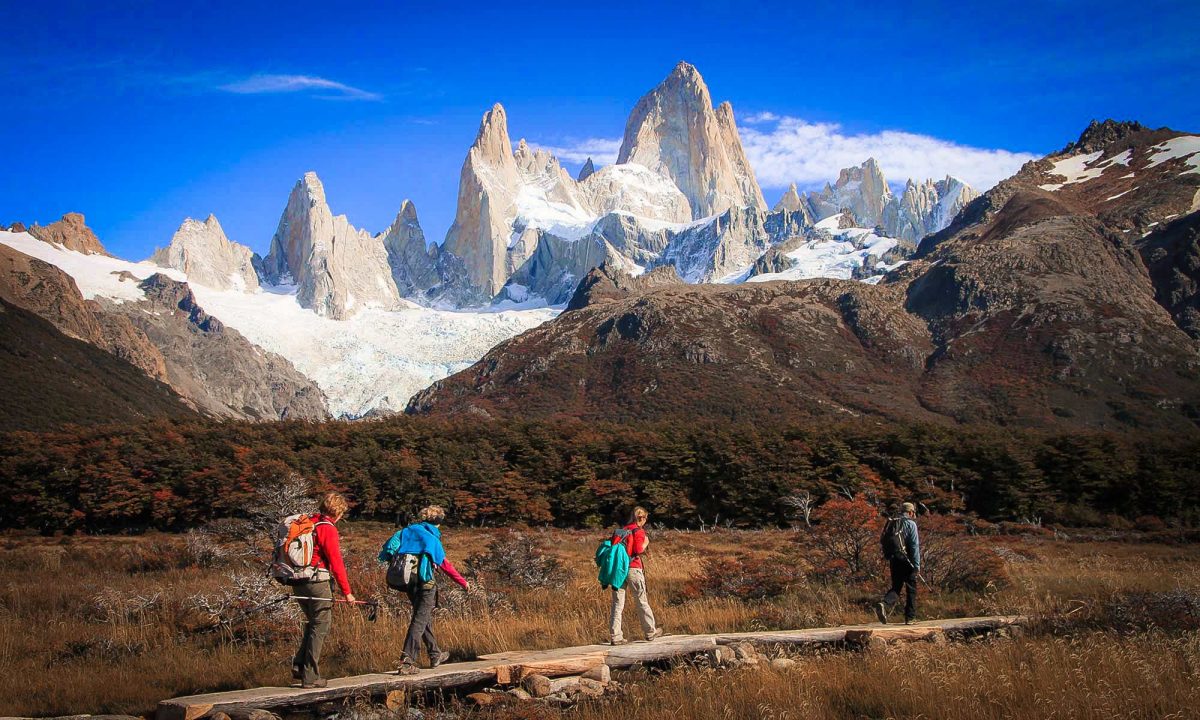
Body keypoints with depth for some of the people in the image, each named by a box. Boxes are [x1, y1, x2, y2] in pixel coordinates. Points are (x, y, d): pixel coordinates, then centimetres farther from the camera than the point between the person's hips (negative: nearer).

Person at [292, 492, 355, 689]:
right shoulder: (328, 529, -12)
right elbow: (336, 563, -14)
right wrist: (347, 591, -9)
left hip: (298, 583, 8)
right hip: (317, 583, -8)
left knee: (313, 623, 21)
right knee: (321, 626, 0)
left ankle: (299, 665, 14)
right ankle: (310, 676, 1)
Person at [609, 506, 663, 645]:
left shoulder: (620, 531, 14)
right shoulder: (638, 531, -4)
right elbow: (639, 550, -15)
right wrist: (645, 543, 4)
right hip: (633, 569, -5)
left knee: (617, 604, 3)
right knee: (642, 601, 8)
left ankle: (615, 636, -1)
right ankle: (650, 631, 19)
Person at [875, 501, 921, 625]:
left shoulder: (891, 524, 15)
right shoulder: (910, 524, -3)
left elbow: (885, 543, 16)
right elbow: (914, 546, -11)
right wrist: (917, 565, -10)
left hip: (893, 560, 5)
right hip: (906, 561, -5)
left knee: (895, 587, 10)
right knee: (911, 589, 6)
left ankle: (884, 604, -18)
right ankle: (909, 618, 7)